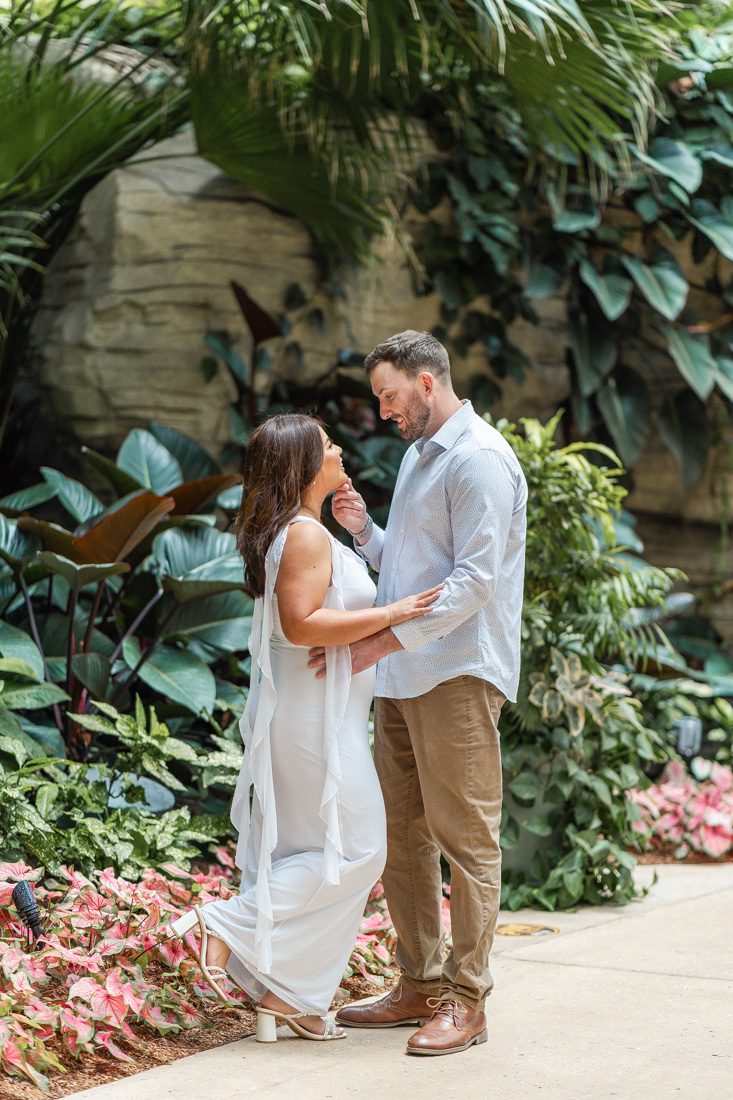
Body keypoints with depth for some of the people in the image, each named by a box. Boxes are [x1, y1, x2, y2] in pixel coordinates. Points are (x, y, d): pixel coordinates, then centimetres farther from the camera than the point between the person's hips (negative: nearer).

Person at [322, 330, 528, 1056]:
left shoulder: (479, 460, -11)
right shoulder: (418, 456, 19)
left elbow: (476, 579, -18)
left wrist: (385, 640, -21)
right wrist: (364, 532, 7)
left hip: (457, 676, -9)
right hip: (401, 677, 9)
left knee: (465, 837, -4)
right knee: (401, 834, 11)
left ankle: (465, 1000, 2)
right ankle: (421, 984, 20)